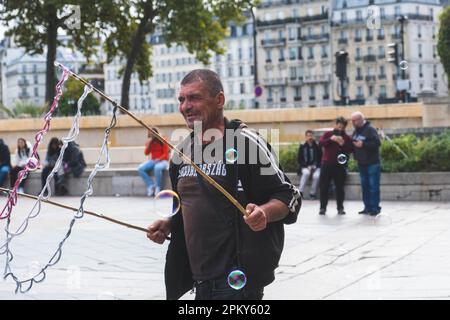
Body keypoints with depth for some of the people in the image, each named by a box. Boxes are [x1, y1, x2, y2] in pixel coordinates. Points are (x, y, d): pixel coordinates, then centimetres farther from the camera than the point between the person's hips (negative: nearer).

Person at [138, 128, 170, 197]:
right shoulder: (150, 142, 8)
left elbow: (166, 154, -6)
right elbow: (146, 153, 0)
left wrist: (158, 159, -22)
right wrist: (148, 144, -12)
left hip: (162, 161, -5)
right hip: (152, 161, 5)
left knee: (157, 168, -41)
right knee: (140, 169, -21)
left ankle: (158, 188, -25)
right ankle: (151, 186, -19)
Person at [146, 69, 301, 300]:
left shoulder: (245, 142, -9)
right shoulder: (182, 151, 12)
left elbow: (288, 197, -8)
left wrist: (263, 212, -27)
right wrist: (168, 225, 8)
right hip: (200, 277, 7)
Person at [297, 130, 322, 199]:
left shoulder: (317, 147, 3)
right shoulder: (302, 147, 4)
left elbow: (321, 159, 5)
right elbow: (299, 159, 4)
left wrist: (314, 166, -11)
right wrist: (307, 166, -11)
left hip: (316, 167, 0)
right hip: (305, 167, 0)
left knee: (316, 175, -32)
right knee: (306, 173, -35)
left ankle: (312, 193, -18)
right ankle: (300, 191, -34)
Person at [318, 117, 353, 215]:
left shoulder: (347, 138, 7)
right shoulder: (328, 134, 8)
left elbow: (351, 150, -2)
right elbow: (321, 143, -7)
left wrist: (343, 144, -18)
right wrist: (331, 139, -22)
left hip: (339, 165, 0)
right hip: (326, 164, 0)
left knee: (339, 187, 1)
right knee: (324, 187, 0)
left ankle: (340, 208, 7)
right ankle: (323, 207, 5)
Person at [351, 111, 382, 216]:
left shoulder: (370, 129, -12)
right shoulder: (356, 131, 13)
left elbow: (377, 143, -21)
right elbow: (352, 144, 20)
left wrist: (363, 144, -24)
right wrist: (353, 144, -1)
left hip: (372, 163, -8)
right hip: (361, 163, 8)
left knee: (373, 186, -6)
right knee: (365, 186, 9)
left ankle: (375, 207, -2)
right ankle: (368, 207, 15)